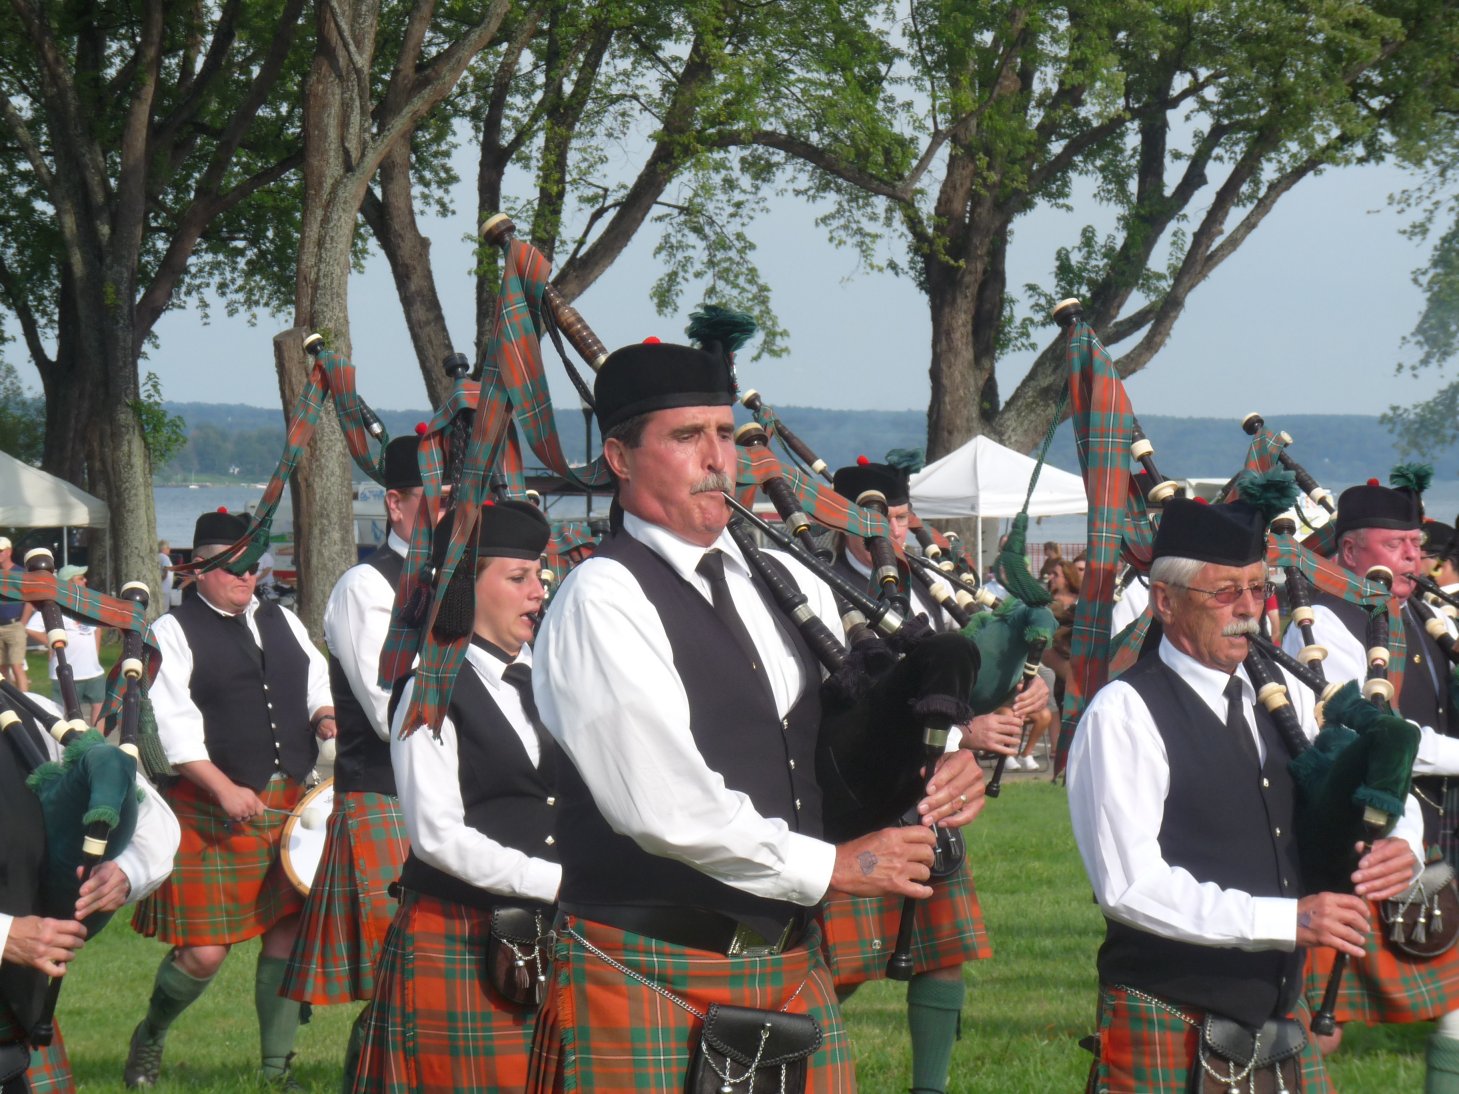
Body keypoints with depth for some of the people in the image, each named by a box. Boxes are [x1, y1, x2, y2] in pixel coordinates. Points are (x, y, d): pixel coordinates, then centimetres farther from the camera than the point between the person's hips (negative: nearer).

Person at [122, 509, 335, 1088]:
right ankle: (150, 1035, 21)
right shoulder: (174, 633, -2)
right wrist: (226, 790, -19)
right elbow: (175, 726, -10)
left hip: (292, 805, 5)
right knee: (204, 950, -7)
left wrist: (326, 716, -6)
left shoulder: (283, 623, 16)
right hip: (213, 814, -5)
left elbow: (318, 683, 18)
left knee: (286, 935, 1)